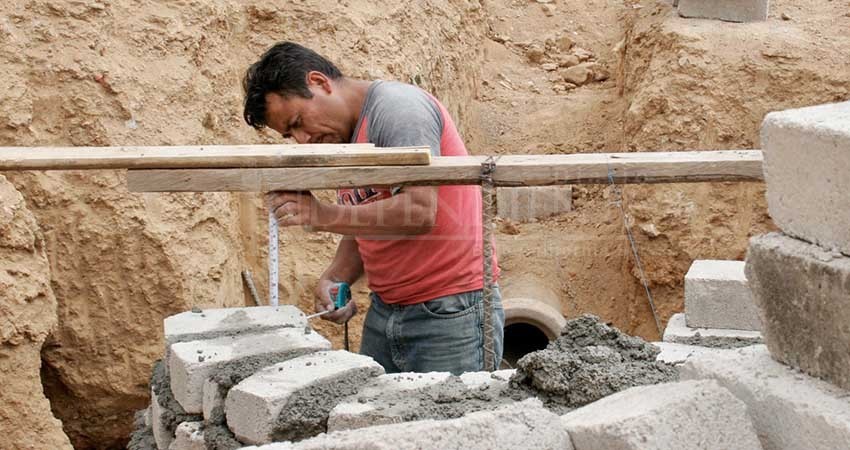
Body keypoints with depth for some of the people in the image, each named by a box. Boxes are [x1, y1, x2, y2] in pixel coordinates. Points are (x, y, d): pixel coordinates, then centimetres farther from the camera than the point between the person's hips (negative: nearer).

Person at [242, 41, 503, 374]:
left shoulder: (398, 107, -12)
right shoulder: (344, 138, 14)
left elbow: (419, 212, -24)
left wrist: (322, 215, -22)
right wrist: (334, 280, 1)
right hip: (384, 313, 8)